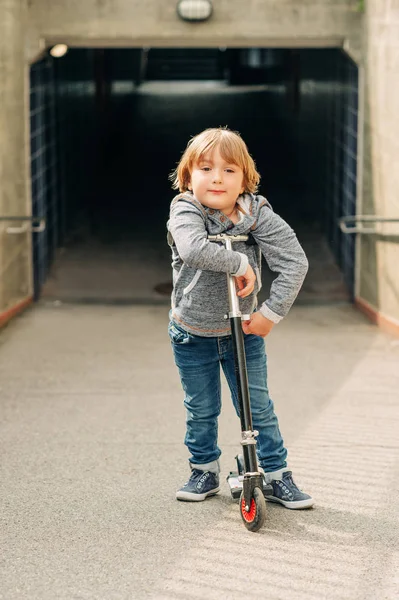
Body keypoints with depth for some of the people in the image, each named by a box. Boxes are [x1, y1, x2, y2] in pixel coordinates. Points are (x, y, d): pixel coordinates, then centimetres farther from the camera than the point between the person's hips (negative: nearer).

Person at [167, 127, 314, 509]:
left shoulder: (257, 214, -14)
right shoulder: (184, 212, -18)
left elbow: (295, 262, -17)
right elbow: (194, 249, -40)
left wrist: (271, 312, -20)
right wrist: (240, 263, -33)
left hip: (243, 330, 1)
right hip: (192, 334, 0)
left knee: (258, 408, 6)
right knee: (201, 411, 12)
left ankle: (276, 476, 20)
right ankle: (204, 471, 32)